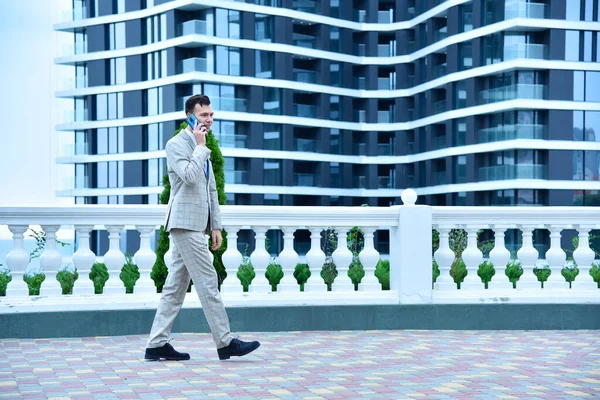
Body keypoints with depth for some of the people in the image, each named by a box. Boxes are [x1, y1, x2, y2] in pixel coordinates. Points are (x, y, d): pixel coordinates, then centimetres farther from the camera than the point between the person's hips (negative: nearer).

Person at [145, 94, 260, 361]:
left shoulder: (201, 149, 21)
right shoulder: (176, 144, -6)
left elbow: (211, 190, 22)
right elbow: (190, 177, -22)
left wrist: (216, 226, 17)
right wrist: (201, 146, -12)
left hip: (196, 226, 9)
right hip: (185, 223, -9)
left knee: (176, 285, 7)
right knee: (207, 281, -8)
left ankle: (157, 344, 10)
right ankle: (225, 342, -5)